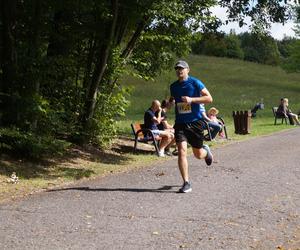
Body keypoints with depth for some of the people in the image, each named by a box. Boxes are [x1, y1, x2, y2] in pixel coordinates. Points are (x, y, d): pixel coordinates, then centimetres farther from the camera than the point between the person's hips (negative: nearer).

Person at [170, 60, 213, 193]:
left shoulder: (195, 82, -5)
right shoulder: (173, 86, 10)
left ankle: (206, 150, 47)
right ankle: (186, 183, -9)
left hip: (195, 122, -3)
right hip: (180, 123, 3)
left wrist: (191, 99, -19)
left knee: (198, 154, 8)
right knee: (181, 152, -15)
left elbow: (209, 98, -10)